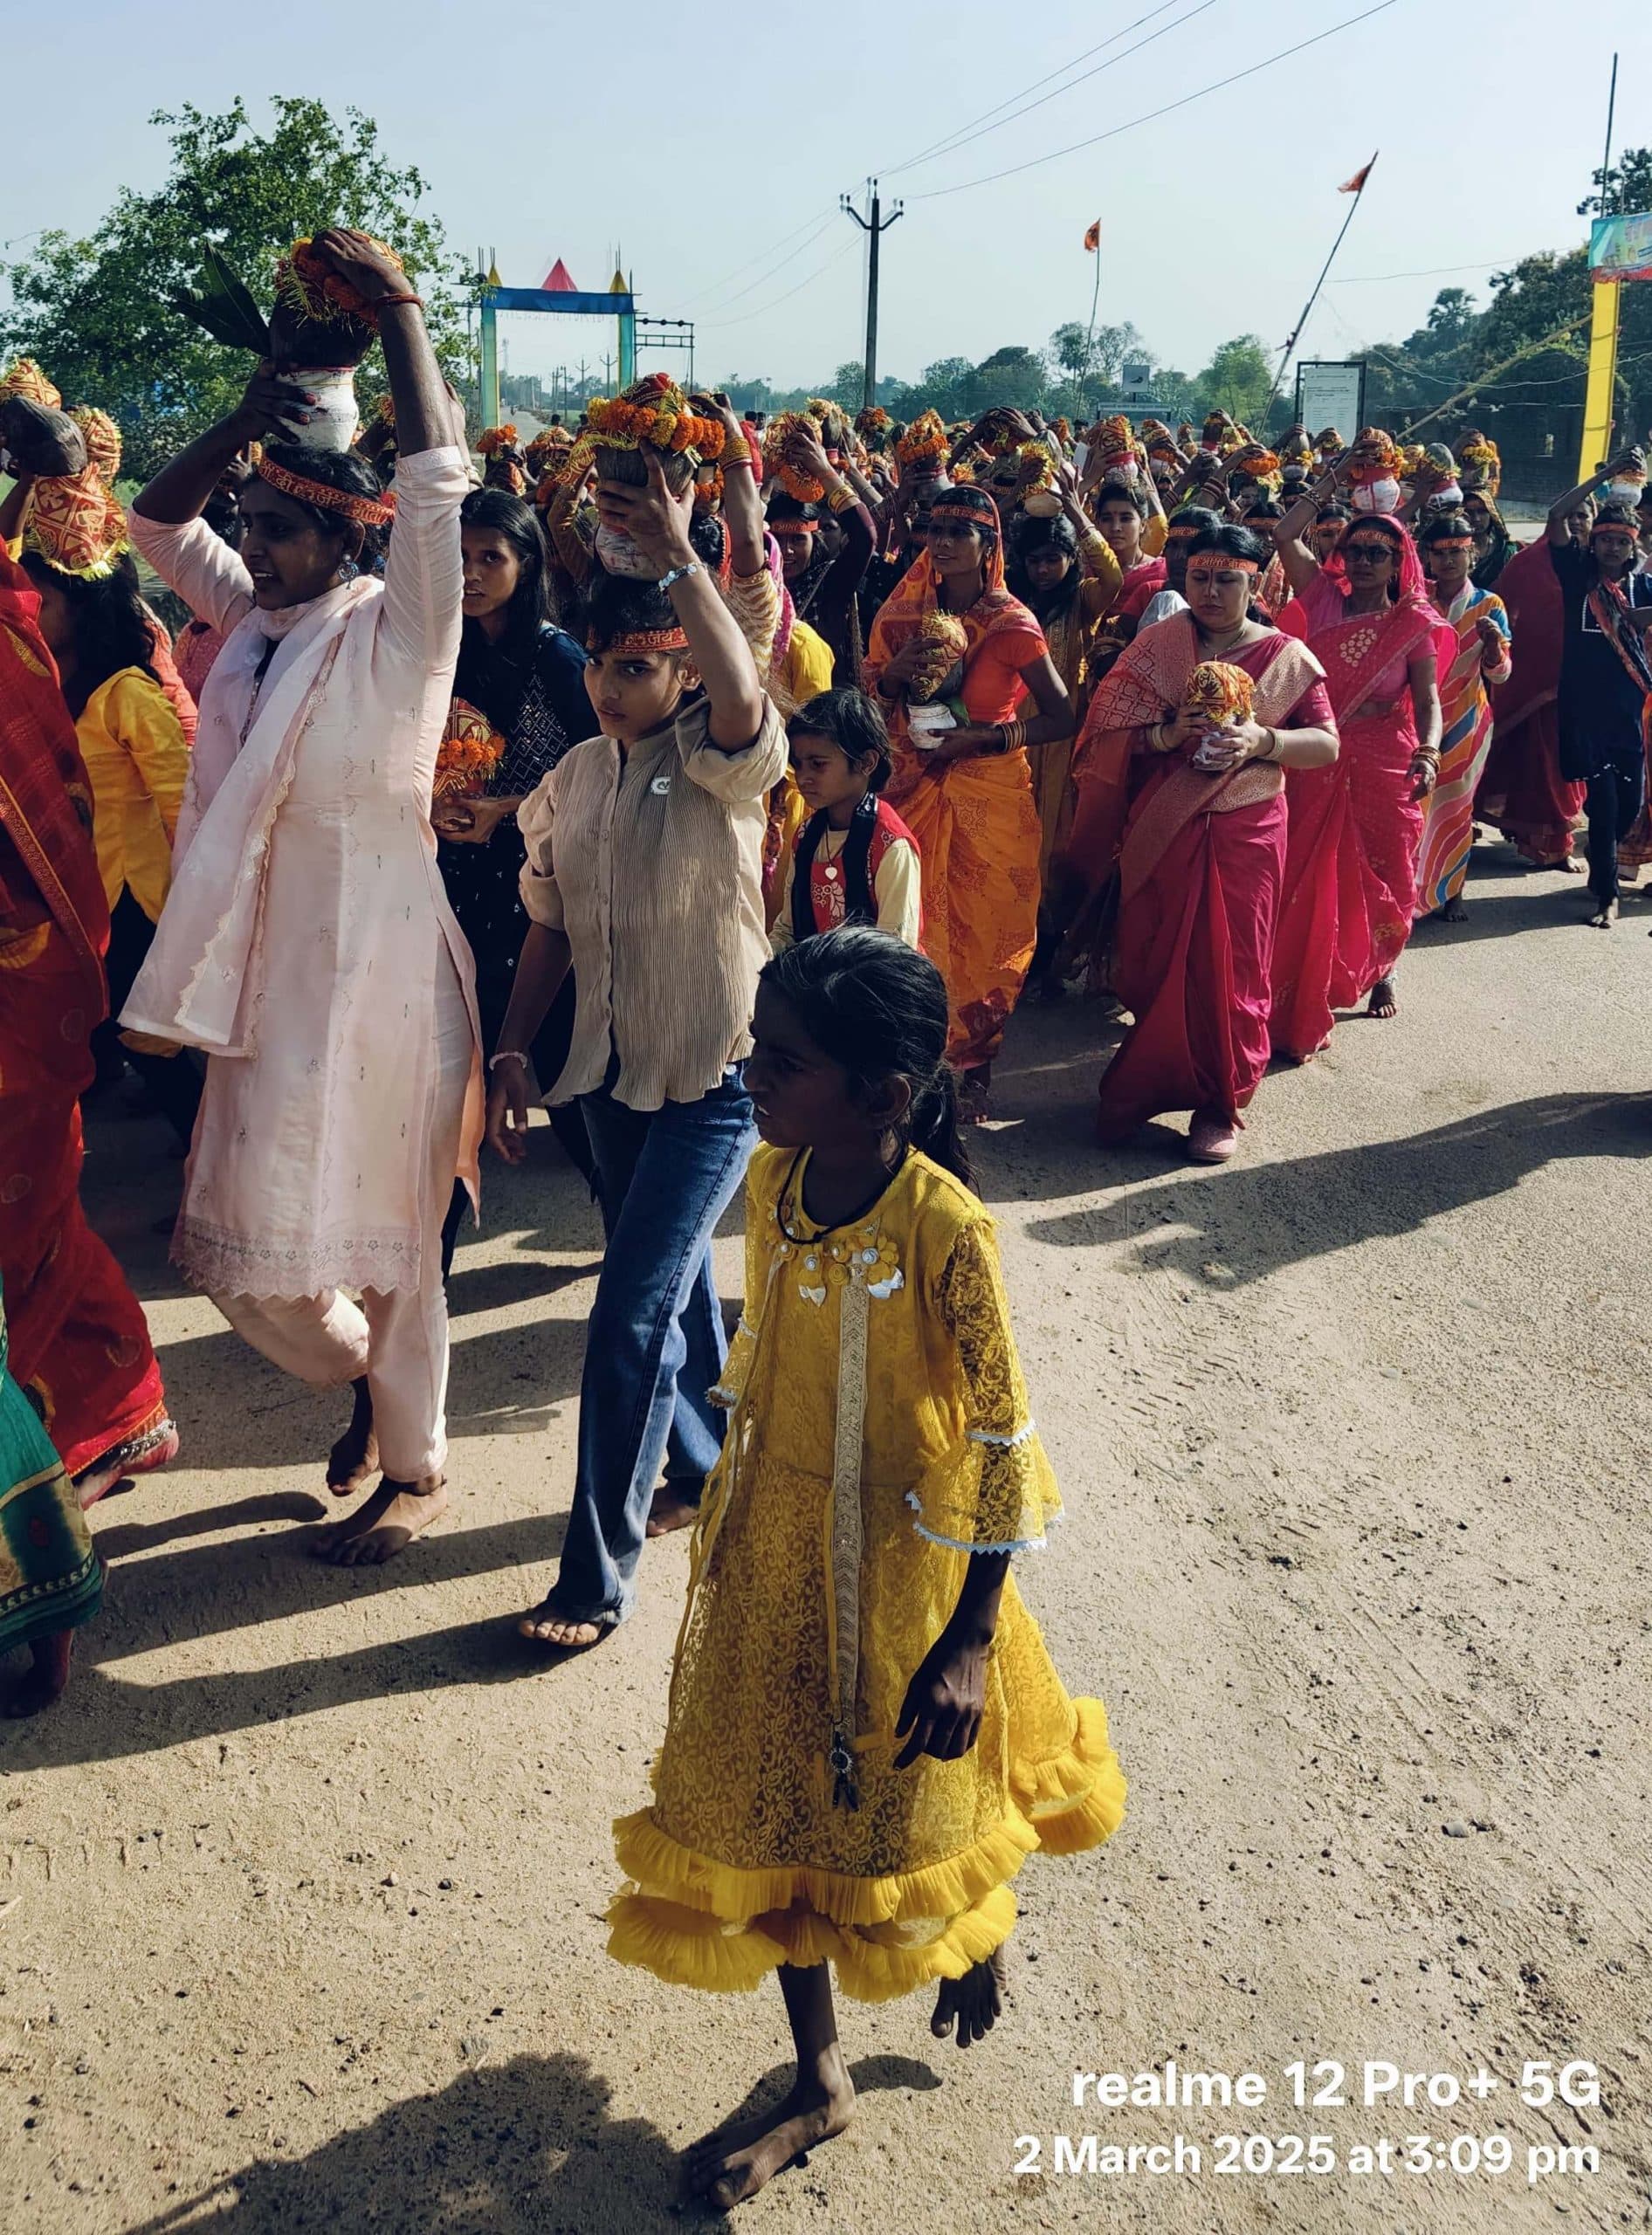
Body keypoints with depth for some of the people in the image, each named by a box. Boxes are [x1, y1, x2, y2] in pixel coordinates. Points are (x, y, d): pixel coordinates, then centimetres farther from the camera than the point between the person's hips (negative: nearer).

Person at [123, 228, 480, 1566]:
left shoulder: (396, 632, -10)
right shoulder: (252, 620, 9)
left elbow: (435, 486, -22)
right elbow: (160, 523, 16)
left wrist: (399, 314, -18)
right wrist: (256, 413, 4)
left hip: (377, 981, -7)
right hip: (268, 980, 7)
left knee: (383, 1233, 7)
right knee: (238, 1249, 13)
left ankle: (415, 1466, 27)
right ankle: (364, 1381, 40)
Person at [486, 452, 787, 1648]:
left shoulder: (718, 763, -12)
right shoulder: (572, 779, 6)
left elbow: (746, 699, -37)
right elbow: (551, 927, 12)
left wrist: (678, 554, -42)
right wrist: (511, 1052, 7)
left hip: (713, 1077, -6)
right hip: (613, 1068, 7)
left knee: (632, 1318, -8)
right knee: (674, 1288, 22)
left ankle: (599, 1572, 5)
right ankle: (705, 1466, 44)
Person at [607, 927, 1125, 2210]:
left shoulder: (944, 1230, -27)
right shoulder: (773, 1180, -8)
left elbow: (1006, 1440, -20)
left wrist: (971, 1644, -16)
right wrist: (727, 1519, 15)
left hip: (899, 1564, -6)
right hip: (772, 1556, 6)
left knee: (902, 1806, 17)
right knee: (771, 1814, 16)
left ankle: (979, 1939, 54)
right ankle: (820, 2085, 40)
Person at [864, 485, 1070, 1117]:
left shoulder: (1011, 624, -9)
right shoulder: (903, 614, 4)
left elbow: (1060, 717, -9)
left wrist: (982, 737, -18)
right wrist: (895, 673, -10)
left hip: (990, 798, -4)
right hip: (916, 793, 4)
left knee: (983, 931, 2)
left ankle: (973, 1068, 18)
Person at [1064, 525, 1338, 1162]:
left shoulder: (1286, 657, 2)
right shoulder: (1157, 645, 3)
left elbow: (1328, 746, -1)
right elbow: (1109, 736, -2)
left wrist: (1262, 740, -18)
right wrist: (1169, 733, -19)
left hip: (1245, 831, -1)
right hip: (1160, 831, 1)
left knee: (1231, 967, 3)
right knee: (1152, 963, 5)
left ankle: (1220, 1103, 15)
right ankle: (1143, 1084, 24)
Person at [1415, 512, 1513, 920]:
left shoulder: (1488, 605, -1)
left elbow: (1499, 675, -4)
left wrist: (1494, 644, -24)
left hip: (1466, 719, -1)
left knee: (1456, 803, 4)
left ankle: (1453, 892, 15)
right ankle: (1415, 890, 7)